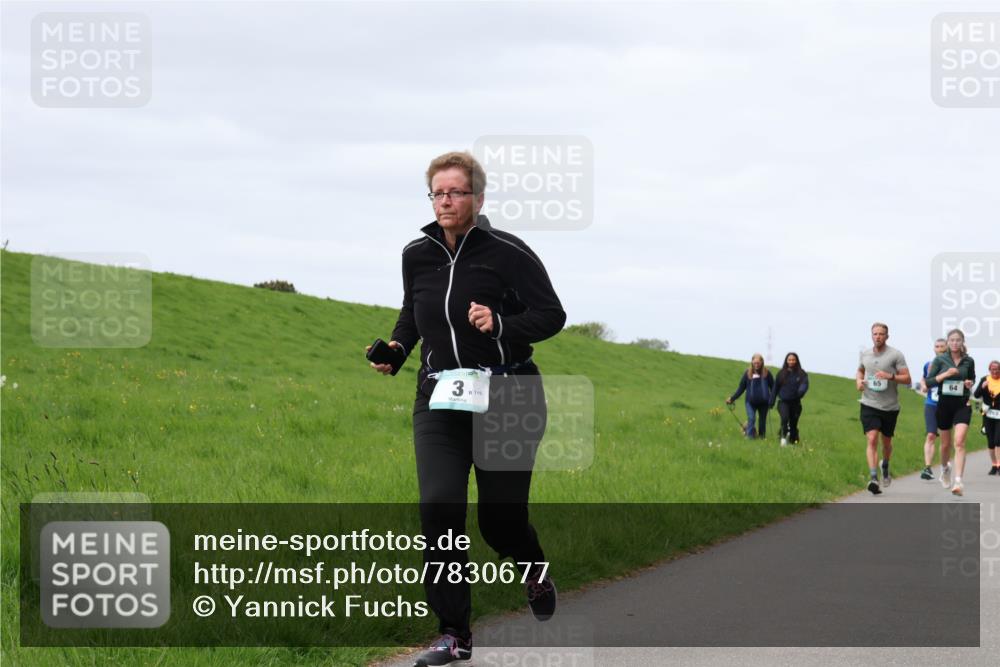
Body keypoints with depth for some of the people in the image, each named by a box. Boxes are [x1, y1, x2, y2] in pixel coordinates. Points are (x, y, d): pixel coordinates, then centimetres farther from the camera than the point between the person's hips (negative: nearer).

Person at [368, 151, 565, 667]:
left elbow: (552, 315, -7)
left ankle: (533, 568, 41)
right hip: (439, 398, 3)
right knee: (438, 507, -13)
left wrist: (501, 325, -24)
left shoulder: (507, 253, -10)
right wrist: (396, 346, 4)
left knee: (500, 516, 2)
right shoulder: (417, 255, 5)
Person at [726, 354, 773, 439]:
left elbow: (773, 387, 2)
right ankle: (749, 437, -14)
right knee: (751, 419, -14)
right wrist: (732, 398, 0)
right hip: (751, 401, -1)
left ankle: (762, 437, 21)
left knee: (762, 420, 10)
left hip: (763, 402, 1)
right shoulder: (748, 373, -1)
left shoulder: (766, 373, -3)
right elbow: (741, 388, 4)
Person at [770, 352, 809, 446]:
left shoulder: (801, 374, 2)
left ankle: (794, 441, 19)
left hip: (795, 403, 1)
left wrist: (801, 391, -35)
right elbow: (775, 388, 10)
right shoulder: (781, 374, 5)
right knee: (785, 418, -25)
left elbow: (805, 384, -13)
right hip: (783, 402, -1)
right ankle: (784, 436, -12)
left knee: (793, 423, 6)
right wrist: (772, 402, 7)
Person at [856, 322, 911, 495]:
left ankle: (885, 466, 45)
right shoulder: (865, 354, 6)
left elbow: (907, 378, -8)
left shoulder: (895, 355, -6)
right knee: (872, 440, -15)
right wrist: (859, 381, 4)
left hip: (890, 407, -1)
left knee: (886, 442, 15)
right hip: (869, 404, 1)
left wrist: (890, 376, -23)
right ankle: (874, 478, -22)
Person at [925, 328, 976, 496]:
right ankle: (945, 468, 46)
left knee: (959, 442, -18)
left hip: (962, 405, -1)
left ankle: (958, 481, -24)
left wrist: (970, 383, -2)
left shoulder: (968, 361, 3)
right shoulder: (940, 360, -1)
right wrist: (945, 374, -17)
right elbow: (928, 382, -4)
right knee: (946, 443, 14)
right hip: (944, 404, 1)